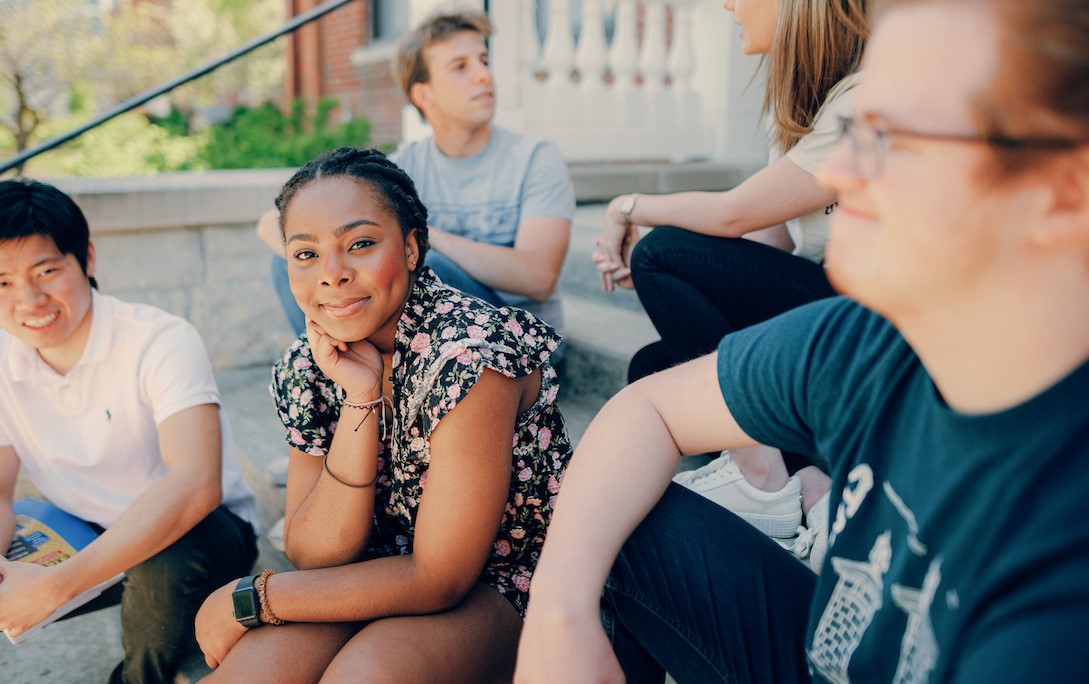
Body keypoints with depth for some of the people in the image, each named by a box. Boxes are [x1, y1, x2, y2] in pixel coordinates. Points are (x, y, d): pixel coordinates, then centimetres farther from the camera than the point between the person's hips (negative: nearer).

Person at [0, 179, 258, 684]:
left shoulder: (161, 342, -24)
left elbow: (196, 486, -38)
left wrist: (56, 584, -44)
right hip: (87, 530, 4)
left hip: (200, 528, -4)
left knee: (165, 566, -34)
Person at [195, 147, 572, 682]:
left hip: (508, 585, -4)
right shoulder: (307, 368, -6)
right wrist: (360, 397, -22)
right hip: (398, 569, 4)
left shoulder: (471, 351, -26)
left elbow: (439, 578, -22)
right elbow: (315, 554, -10)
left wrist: (251, 595, -15)